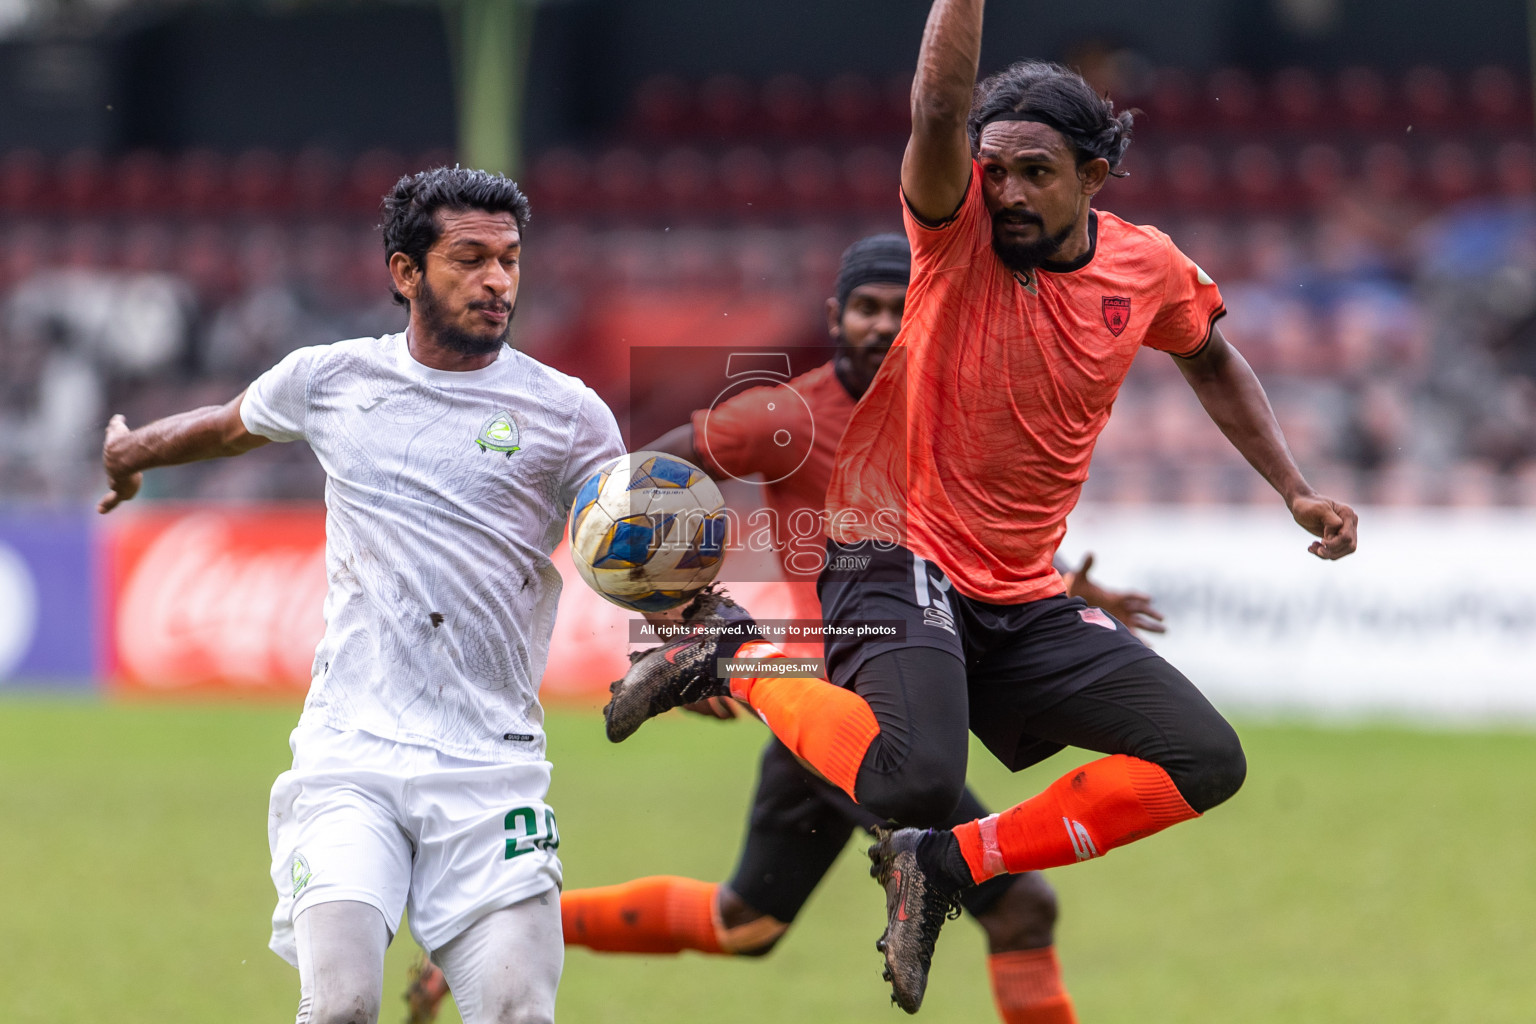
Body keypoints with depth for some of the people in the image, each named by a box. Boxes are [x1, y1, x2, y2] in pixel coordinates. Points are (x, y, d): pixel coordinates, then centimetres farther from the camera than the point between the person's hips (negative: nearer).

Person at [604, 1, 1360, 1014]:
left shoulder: (1147, 267, 4)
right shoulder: (957, 228, -9)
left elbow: (1212, 360, 25)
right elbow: (938, 109, -30)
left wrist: (1296, 490, 18)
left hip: (1027, 600, 6)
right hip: (900, 560, -6)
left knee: (1207, 759, -7)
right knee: (913, 775, -33)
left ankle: (950, 861, 2)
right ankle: (738, 652, -3)